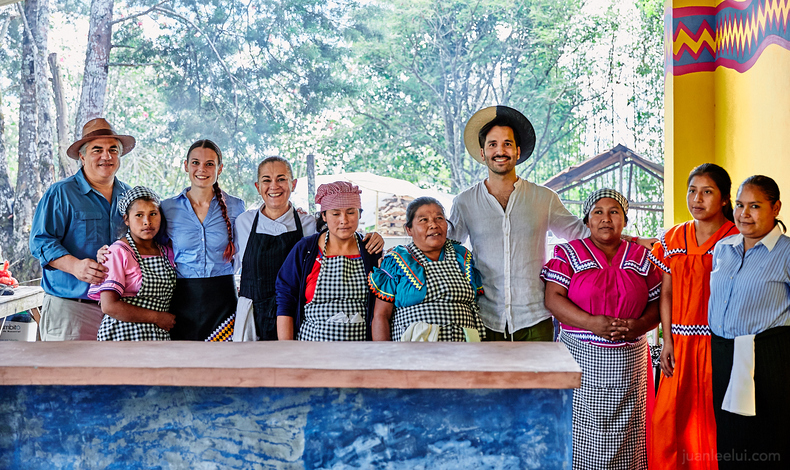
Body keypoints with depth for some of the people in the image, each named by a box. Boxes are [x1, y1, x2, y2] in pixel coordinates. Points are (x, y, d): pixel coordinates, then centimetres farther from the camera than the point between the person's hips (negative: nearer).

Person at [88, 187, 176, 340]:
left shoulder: (167, 252, 13)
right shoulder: (118, 252, -5)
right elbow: (109, 306, -13)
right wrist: (156, 317, -11)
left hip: (161, 335, 5)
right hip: (124, 336, -5)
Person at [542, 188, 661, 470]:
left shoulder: (642, 258, 11)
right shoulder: (569, 255, 4)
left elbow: (658, 303, 10)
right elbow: (553, 299, -6)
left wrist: (639, 325, -12)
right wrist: (591, 323, -19)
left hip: (629, 360, 2)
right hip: (581, 356, -2)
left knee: (624, 431, 3)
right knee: (581, 428, -4)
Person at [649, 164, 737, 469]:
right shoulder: (673, 239, 10)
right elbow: (666, 293, 9)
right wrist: (667, 340, 3)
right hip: (681, 343, 4)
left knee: (714, 417, 0)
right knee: (667, 418, 3)